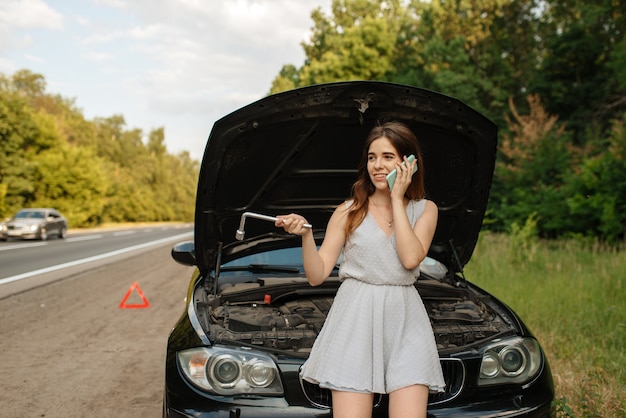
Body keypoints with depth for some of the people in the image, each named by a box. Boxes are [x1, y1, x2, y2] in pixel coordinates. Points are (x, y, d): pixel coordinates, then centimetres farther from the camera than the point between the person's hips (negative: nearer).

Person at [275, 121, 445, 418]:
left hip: (404, 319, 1)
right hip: (355, 316, -1)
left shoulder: (424, 210, 10)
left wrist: (397, 199, -4)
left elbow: (410, 258, -10)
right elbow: (317, 275, 2)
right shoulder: (348, 212, 8)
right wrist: (305, 235, -15)